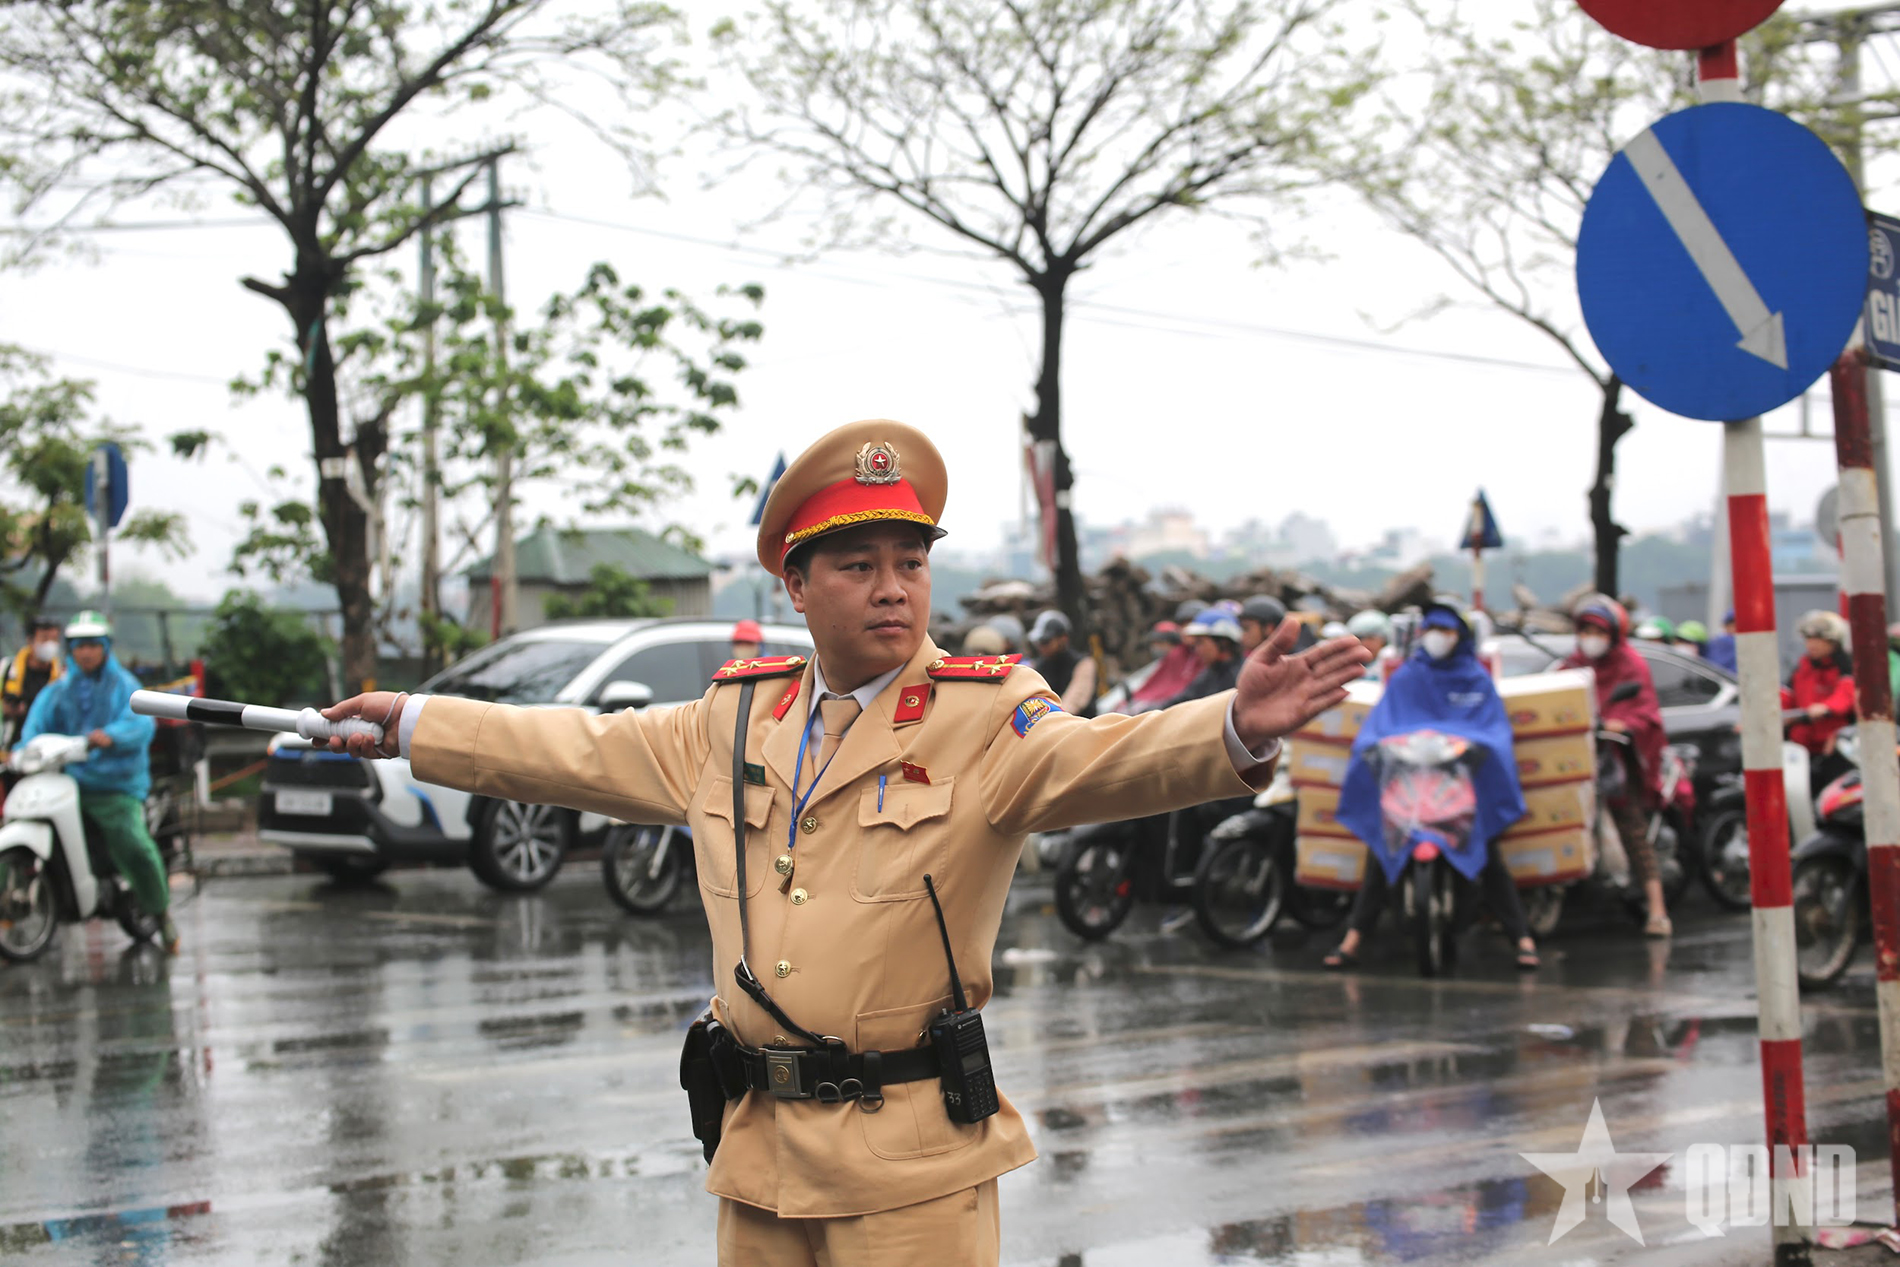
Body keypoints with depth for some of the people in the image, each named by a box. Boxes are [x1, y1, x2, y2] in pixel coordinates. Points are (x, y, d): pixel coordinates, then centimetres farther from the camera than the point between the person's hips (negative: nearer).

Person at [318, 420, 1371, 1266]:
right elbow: (581, 755, 24)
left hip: (912, 1162, -5)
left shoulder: (984, 720, -5)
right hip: (759, 1150, 5)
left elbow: (1103, 760, -22)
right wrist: (412, 723, 29)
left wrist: (1238, 729, -42)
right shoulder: (734, 721, 11)